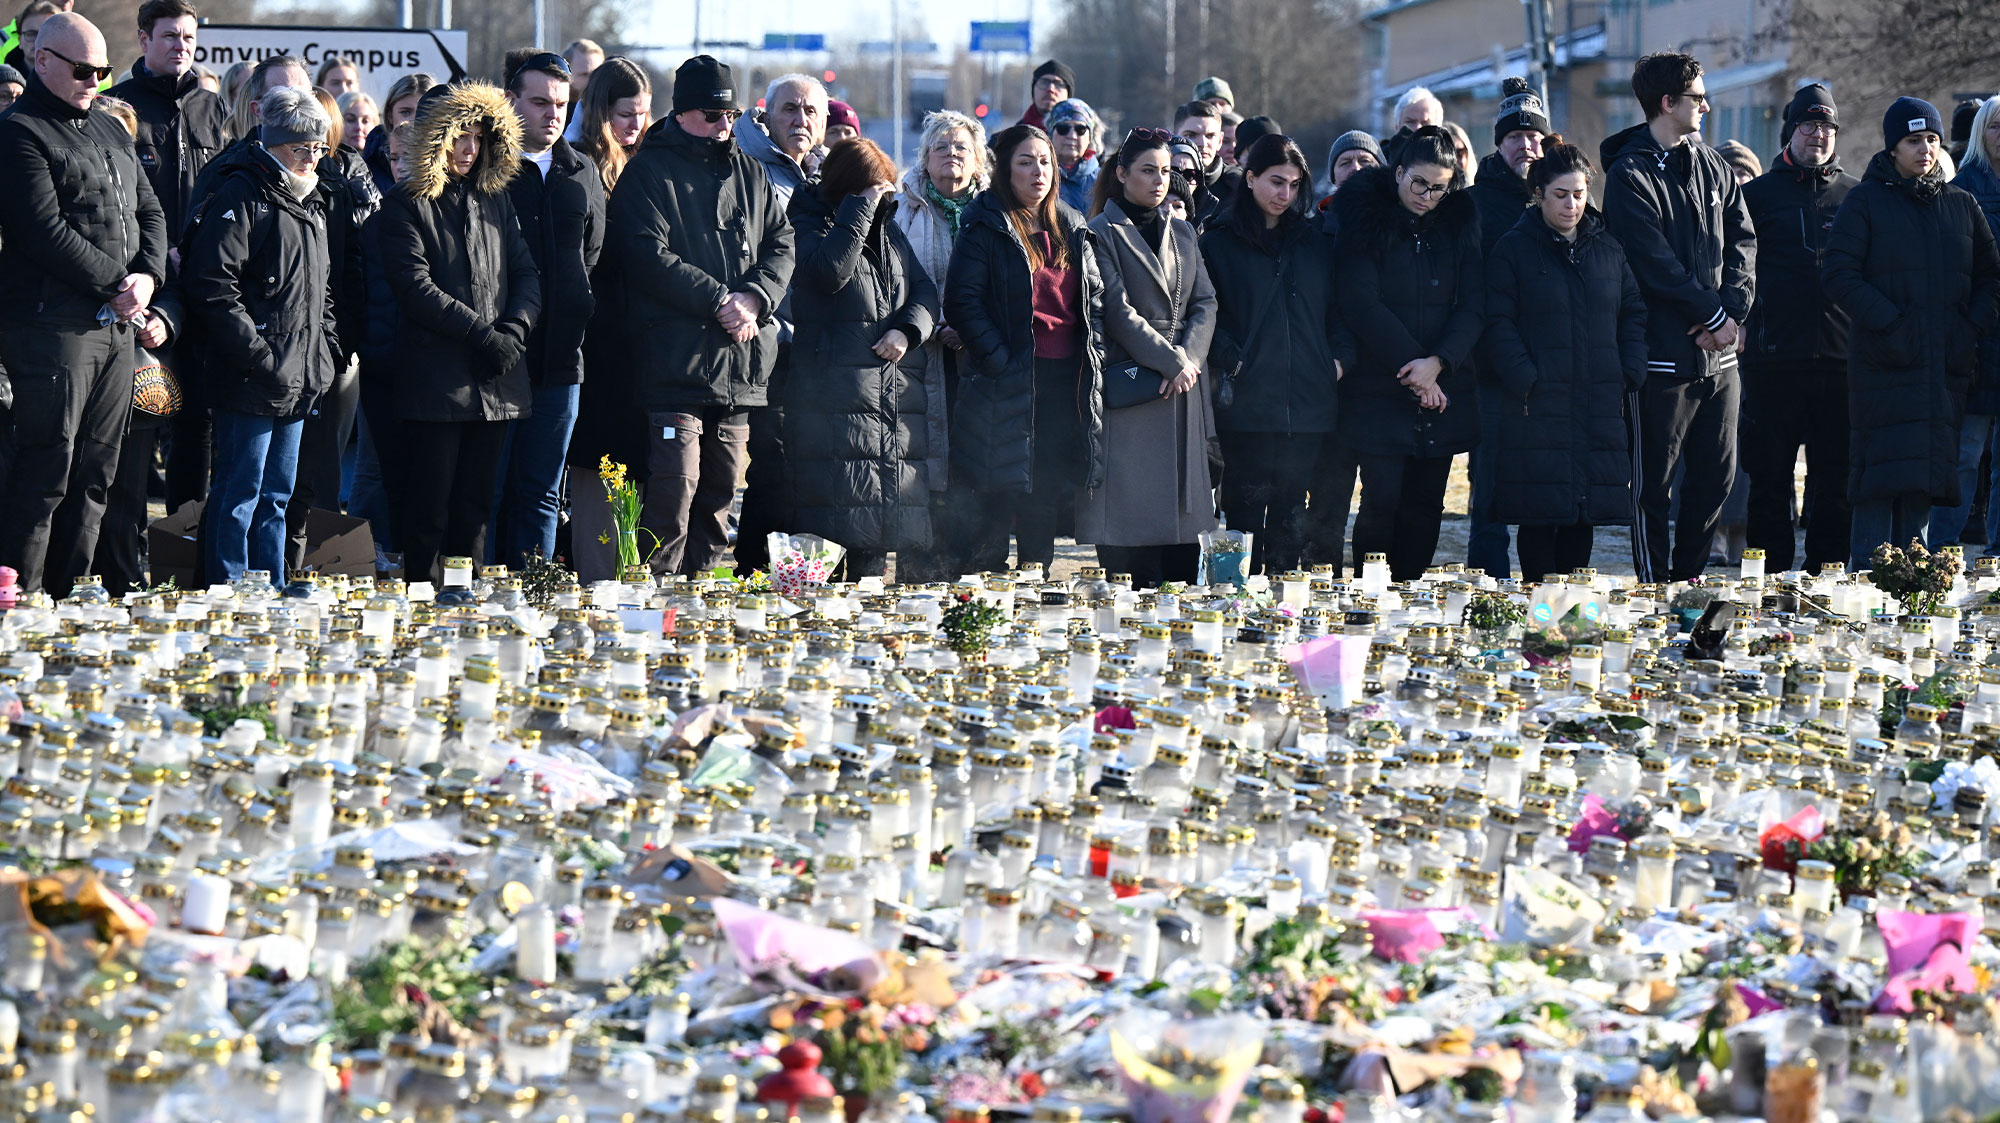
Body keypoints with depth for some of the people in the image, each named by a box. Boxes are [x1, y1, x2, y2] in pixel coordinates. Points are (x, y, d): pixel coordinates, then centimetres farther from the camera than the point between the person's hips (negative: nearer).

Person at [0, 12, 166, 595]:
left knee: (94, 478, 9)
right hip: (53, 324, -8)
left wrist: (148, 275, -1)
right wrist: (117, 284, -12)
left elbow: (149, 211, 19)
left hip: (117, 326, 8)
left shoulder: (112, 130, 20)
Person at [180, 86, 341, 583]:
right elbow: (211, 285, -18)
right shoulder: (244, 196, -10)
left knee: (276, 498, 13)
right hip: (251, 382, -9)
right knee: (239, 497, -4)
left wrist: (328, 348, 12)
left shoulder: (313, 201, 18)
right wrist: (260, 357, -20)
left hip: (300, 381, 9)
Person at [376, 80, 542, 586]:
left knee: (475, 508, 9)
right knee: (428, 514, -3)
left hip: (495, 381, 5)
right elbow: (416, 289, -11)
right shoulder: (407, 205, -2)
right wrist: (482, 333, -15)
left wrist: (514, 332, -6)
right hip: (436, 381, -5)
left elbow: (526, 274, 12)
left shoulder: (495, 200, 16)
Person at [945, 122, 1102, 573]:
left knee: (1048, 491, 8)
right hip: (1008, 381, -5)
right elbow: (962, 303, -11)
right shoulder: (984, 229, -4)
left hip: (1064, 379, 5)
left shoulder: (1071, 230, 15)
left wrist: (1092, 351, 5)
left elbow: (1095, 296, 19)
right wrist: (1000, 361, -16)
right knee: (1000, 494, -6)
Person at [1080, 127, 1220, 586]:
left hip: (1182, 392, 6)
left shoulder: (1182, 233, 18)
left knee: (1183, 525, 3)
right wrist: (1171, 362, -11)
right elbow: (1118, 312, -9)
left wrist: (1187, 358, -6)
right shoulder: (1102, 234, -1)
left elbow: (1205, 304, 11)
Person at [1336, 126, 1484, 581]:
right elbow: (1362, 304, -10)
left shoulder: (1459, 223, 8)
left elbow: (1473, 305, 1)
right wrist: (1410, 364, -13)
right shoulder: (1364, 216, -3)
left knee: (1425, 505, 5)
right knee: (1382, 500, -9)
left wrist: (1437, 363, -14)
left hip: (1444, 393, 4)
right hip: (1378, 390, -4)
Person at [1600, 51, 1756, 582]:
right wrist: (1715, 315, -11)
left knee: (1716, 477, 10)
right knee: (1654, 484, 0)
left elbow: (1742, 242, 10)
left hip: (1719, 353, 7)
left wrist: (1733, 310, -6)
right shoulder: (1630, 176, -8)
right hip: (1664, 354, -7)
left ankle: (1689, 578, 21)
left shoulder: (1711, 166, 14)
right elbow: (1657, 265, -14)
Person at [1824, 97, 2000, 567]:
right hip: (1884, 364, -4)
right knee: (1879, 476, -9)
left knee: (1924, 481, 4)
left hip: (1947, 365, 4)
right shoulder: (1866, 201, 2)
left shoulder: (1962, 205, 15)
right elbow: (1839, 273, -6)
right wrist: (1890, 322, -14)